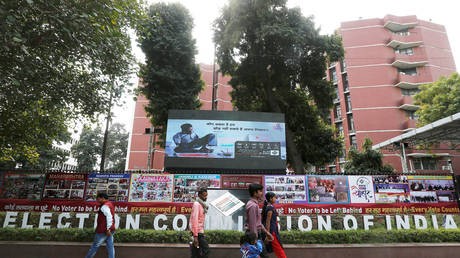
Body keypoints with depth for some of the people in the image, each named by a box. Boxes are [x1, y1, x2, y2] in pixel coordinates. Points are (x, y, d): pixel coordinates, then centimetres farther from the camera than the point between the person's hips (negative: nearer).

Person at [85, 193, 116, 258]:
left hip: (103, 230, -9)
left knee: (95, 245, 8)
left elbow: (109, 217, -25)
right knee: (110, 246, 6)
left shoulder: (104, 206, -14)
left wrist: (108, 229, -24)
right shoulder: (110, 204, 16)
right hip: (110, 230, 9)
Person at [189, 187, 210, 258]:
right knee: (206, 249, -9)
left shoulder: (202, 204, 15)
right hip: (198, 231, -9)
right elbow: (194, 220, -20)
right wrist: (195, 236, -24)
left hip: (200, 231, 9)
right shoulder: (196, 204, -14)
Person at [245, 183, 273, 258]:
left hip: (257, 234, 10)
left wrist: (266, 232, 20)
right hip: (254, 235, -10)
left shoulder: (254, 204, 12)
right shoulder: (253, 206, -21)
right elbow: (252, 225, -23)